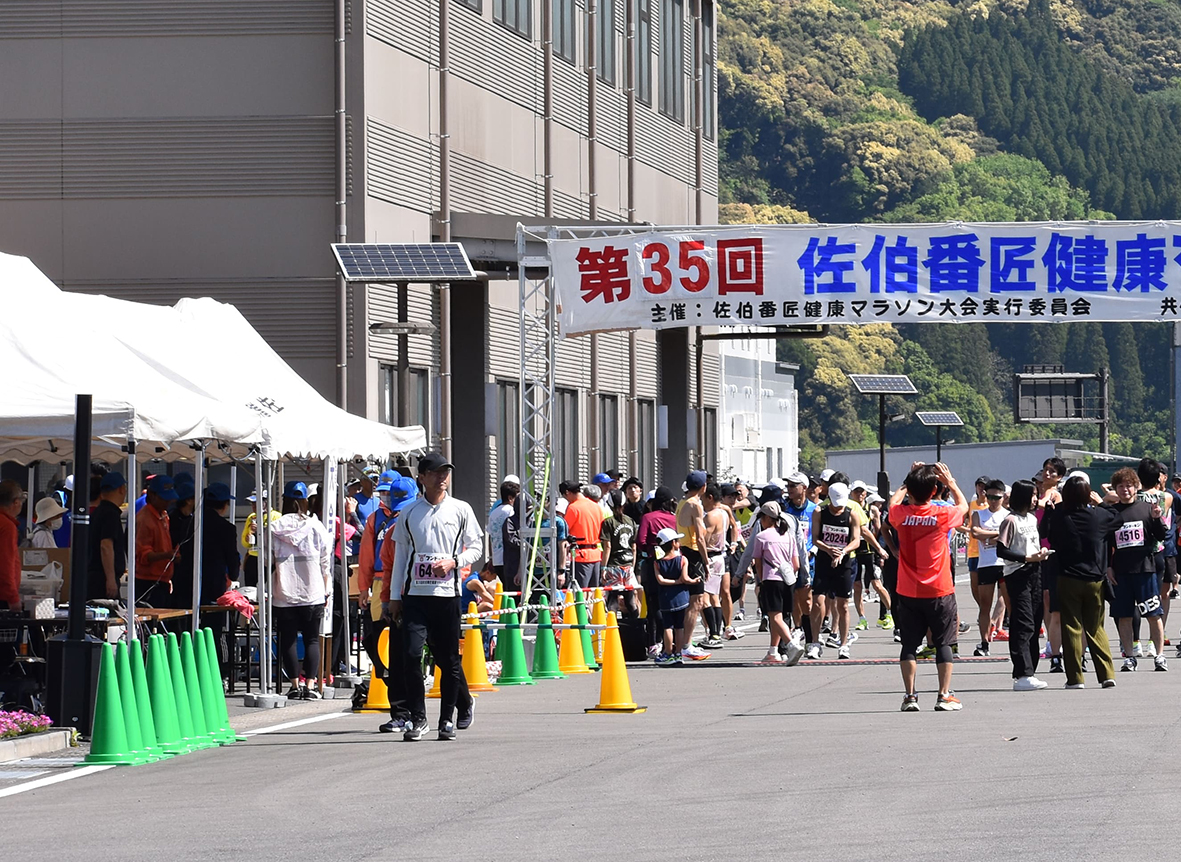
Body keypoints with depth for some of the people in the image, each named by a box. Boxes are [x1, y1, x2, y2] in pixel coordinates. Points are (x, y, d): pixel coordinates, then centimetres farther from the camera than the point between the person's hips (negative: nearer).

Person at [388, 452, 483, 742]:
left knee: (448, 658, 4)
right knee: (411, 653, -11)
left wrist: (453, 561, -11)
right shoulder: (409, 513, 9)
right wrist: (394, 596, 11)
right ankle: (417, 719, -4)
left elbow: (476, 547, 8)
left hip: (447, 593, -1)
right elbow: (400, 555, 13)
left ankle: (447, 718, 19)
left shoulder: (461, 510, 6)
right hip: (415, 594, 1)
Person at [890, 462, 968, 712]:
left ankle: (910, 696, 2)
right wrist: (950, 482, 17)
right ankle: (945, 695, 5)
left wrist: (910, 481, 25)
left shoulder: (901, 514, -7)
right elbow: (963, 505, 12)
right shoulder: (942, 515, -12)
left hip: (908, 593, 2)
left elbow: (893, 502, 20)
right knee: (943, 643, 7)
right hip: (939, 591, -2)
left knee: (909, 644, 6)